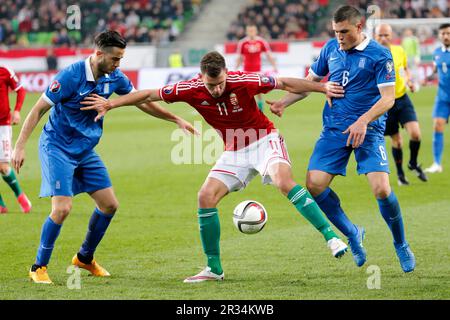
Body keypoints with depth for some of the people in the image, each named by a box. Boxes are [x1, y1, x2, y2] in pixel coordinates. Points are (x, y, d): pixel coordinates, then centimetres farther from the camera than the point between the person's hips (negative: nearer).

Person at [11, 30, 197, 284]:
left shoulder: (114, 78, -3)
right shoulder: (71, 76, -22)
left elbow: (143, 102, 12)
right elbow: (38, 110, -18)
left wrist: (177, 120, 10)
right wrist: (20, 146, -22)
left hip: (85, 150, 7)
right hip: (57, 147, -7)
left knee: (110, 204, 6)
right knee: (62, 208, -18)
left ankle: (85, 258, 26)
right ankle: (39, 267, -2)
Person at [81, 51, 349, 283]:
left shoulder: (243, 82, -24)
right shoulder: (191, 90, -16)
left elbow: (285, 83, -13)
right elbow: (150, 94, -5)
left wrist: (323, 87, -14)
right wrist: (110, 104, -6)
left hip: (264, 140, -4)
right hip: (234, 151, 4)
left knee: (284, 180, -32)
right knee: (206, 197, -9)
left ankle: (330, 236, -30)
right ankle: (214, 269, 2)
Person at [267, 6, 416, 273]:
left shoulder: (380, 55, -8)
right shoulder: (331, 48, 8)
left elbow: (388, 98, -12)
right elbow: (311, 81, 20)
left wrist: (363, 121, -25)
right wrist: (284, 103, 7)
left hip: (368, 130, -5)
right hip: (334, 130, 5)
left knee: (381, 189, -19)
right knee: (314, 185, -11)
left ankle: (401, 246, 6)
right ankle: (353, 234, 13)